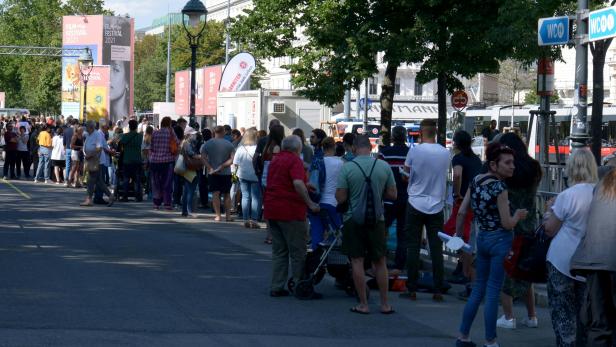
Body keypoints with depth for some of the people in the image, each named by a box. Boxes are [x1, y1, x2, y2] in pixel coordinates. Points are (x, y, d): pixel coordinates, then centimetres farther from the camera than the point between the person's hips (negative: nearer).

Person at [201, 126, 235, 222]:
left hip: (213, 173, 0)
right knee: (227, 194, 9)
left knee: (215, 194, 0)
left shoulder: (207, 144, -1)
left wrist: (210, 168, -13)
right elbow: (232, 159, -11)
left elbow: (203, 157, -11)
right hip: (226, 173, 0)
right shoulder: (229, 144, -2)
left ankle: (218, 216, -6)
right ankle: (228, 216, 8)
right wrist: (222, 166, -12)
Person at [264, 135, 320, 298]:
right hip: (290, 211, -8)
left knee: (279, 251, 13)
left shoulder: (276, 159, 16)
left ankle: (276, 287, 11)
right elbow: (298, 183, -26)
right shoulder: (294, 160, -11)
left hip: (271, 209, 8)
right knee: (298, 253, 0)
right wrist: (310, 204, -21)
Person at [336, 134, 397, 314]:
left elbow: (340, 198, -11)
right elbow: (392, 194, 1)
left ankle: (363, 304, 5)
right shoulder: (384, 166, -3)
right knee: (380, 262, 12)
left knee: (357, 262, 4)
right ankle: (385, 304, 15)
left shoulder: (347, 168, -11)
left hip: (353, 220, -2)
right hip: (377, 220, 2)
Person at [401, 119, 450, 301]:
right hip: (437, 205, 2)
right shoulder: (445, 153, -2)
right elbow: (443, 175, 9)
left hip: (416, 204, -2)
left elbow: (406, 172, 2)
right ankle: (438, 291, 5)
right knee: (436, 249, 5)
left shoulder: (414, 151, -9)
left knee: (413, 247, 4)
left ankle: (412, 289, 5)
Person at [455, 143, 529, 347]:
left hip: (482, 238, 7)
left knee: (478, 288, 16)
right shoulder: (499, 187, -18)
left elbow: (461, 212, 5)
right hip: (500, 240, -7)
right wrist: (518, 216, 3)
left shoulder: (476, 181, 3)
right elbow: (507, 224, -16)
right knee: (493, 292, -1)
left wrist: (458, 235, 16)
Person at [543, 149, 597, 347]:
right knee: (583, 311, 17)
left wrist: (550, 210, 9)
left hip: (562, 261, -5)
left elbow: (550, 230, -8)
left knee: (562, 311, 3)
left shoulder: (567, 196, -17)